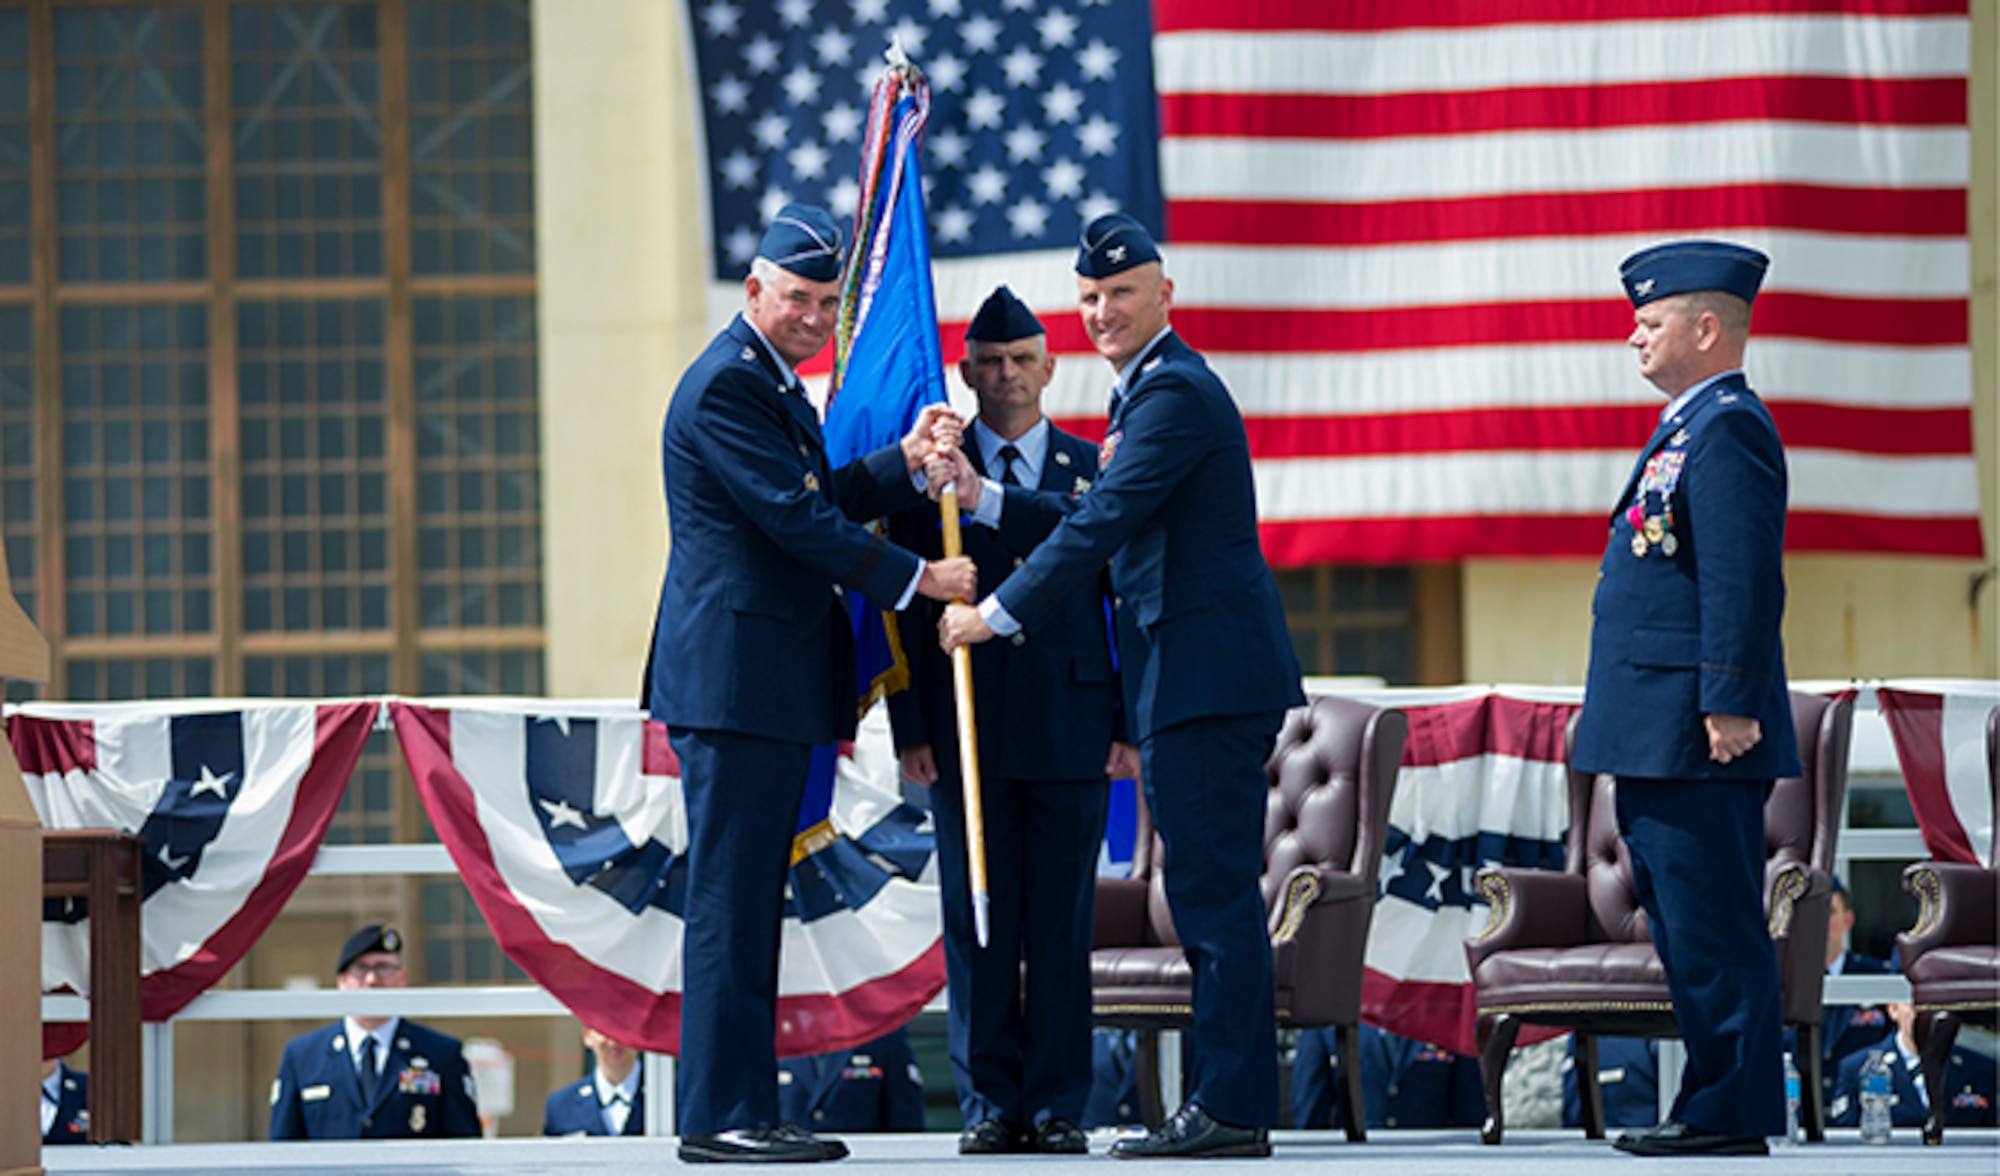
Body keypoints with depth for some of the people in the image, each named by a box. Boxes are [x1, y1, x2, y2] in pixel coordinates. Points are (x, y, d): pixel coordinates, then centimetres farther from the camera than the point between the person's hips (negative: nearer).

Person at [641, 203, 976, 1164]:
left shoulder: (771, 383, 21)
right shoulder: (726, 385, -12)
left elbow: (820, 499, 19)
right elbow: (796, 517, -16)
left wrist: (905, 465, 3)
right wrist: (917, 580, -11)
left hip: (771, 686, 11)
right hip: (733, 679, -11)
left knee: (751, 904, 10)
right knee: (729, 903, -9)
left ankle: (742, 1110, 13)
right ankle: (722, 1115, -8)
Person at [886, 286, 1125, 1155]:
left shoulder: (1096, 471, 10)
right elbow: (907, 611, 6)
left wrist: (1130, 722, 1)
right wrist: (910, 729, -3)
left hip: (1072, 732, 0)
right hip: (967, 733, 0)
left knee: (1061, 926, 1)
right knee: (977, 925, 1)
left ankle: (1058, 1106, 5)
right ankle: (990, 1105, 5)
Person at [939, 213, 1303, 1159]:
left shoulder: (1175, 393, -13)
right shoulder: (1150, 391, 20)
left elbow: (1103, 526, -18)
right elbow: (1097, 518, 21)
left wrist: (995, 616, -12)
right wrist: (983, 500, 13)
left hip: (1208, 680, -11)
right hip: (1192, 682, 11)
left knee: (1216, 891, -10)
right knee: (1209, 894, 12)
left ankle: (1231, 1110, -10)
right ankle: (1223, 1103, 16)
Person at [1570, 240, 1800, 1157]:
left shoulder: (1727, 430, -13)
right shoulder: (1691, 428, 21)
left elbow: (1743, 578, -20)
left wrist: (1728, 705, -24)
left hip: (1696, 735, -11)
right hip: (1658, 738, 11)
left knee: (1712, 927, -8)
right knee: (1684, 924, 13)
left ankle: (1733, 1113, -6)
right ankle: (1716, 1103, 17)